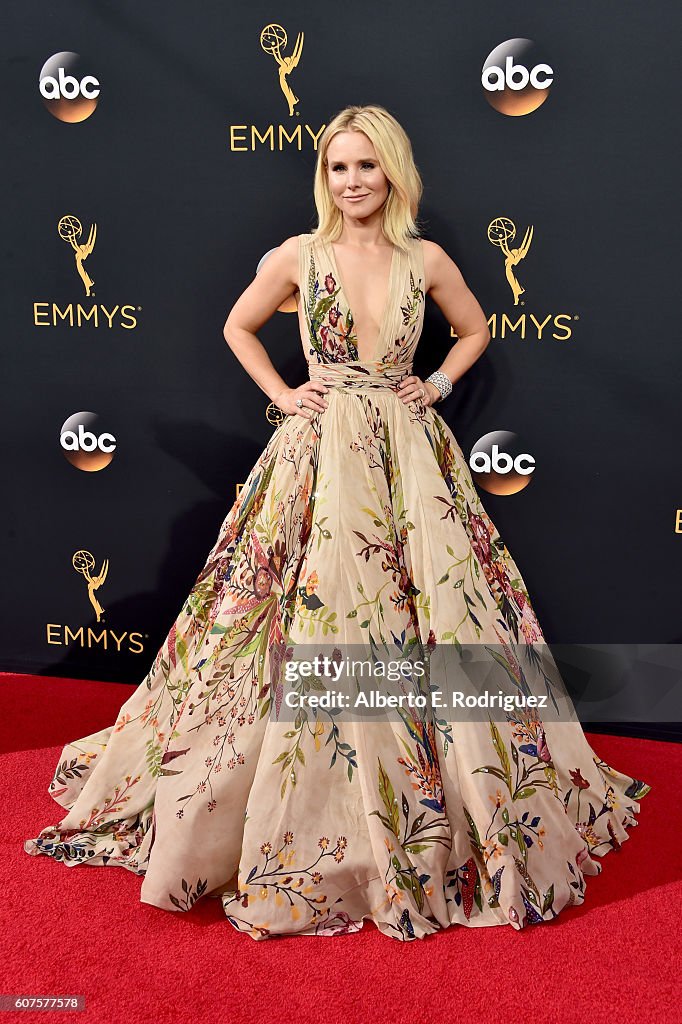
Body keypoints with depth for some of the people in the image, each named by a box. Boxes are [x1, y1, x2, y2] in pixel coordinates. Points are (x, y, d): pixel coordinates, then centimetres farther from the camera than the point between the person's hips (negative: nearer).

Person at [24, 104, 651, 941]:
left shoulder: (426, 261, 4)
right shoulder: (299, 255, 1)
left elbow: (475, 330, 20)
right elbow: (238, 326, 14)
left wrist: (438, 386, 6)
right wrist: (281, 394, 4)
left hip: (407, 455, 2)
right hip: (320, 452, -1)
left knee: (439, 618, 3)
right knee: (313, 627, 0)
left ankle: (446, 813, 24)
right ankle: (311, 821, 20)